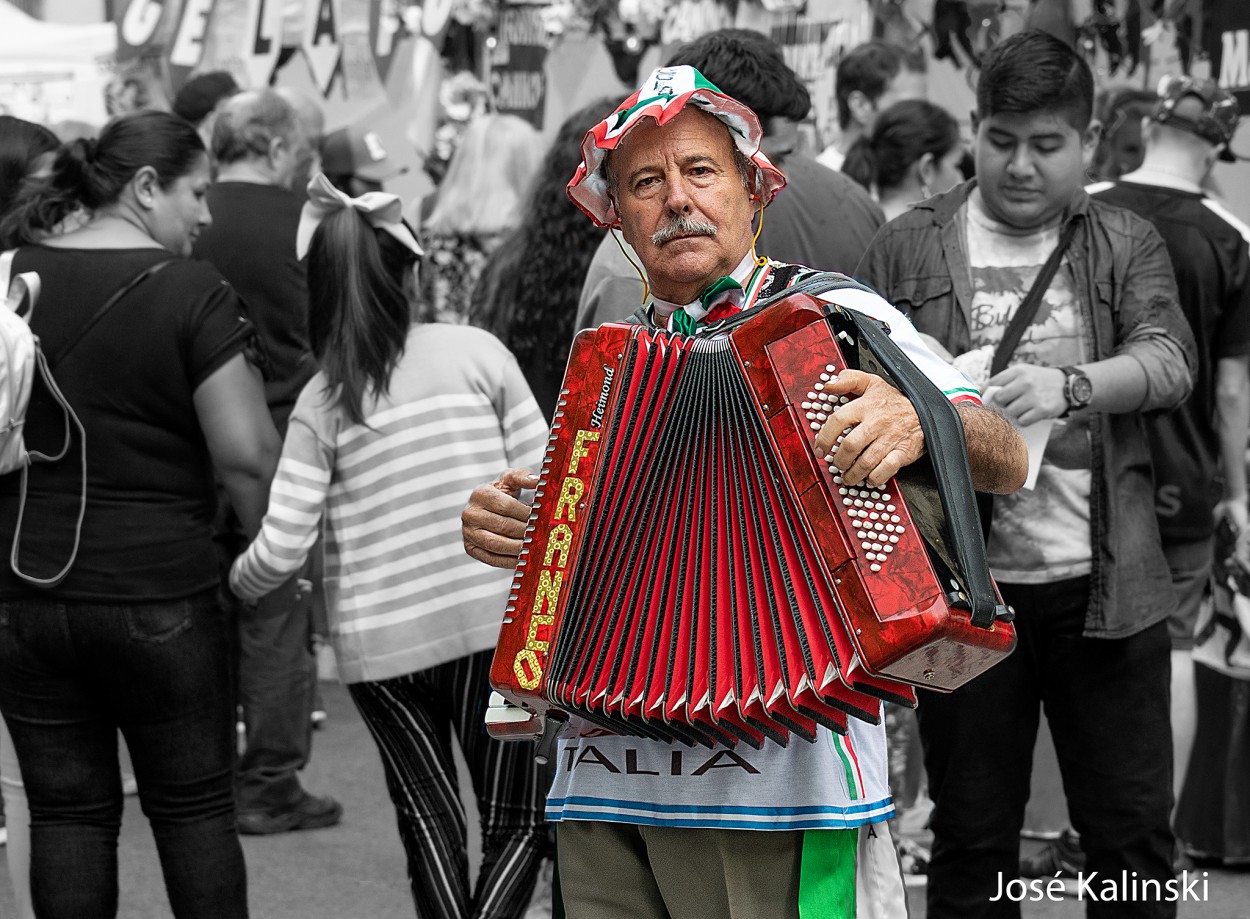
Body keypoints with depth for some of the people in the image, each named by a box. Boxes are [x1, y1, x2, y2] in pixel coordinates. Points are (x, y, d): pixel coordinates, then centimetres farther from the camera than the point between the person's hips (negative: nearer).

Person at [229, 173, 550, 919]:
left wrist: (235, 583, 16)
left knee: (430, 822, 16)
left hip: (379, 642, 1)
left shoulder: (321, 402, 1)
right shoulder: (477, 352, 0)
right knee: (518, 823, 7)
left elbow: (282, 549, -6)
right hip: (493, 625, -1)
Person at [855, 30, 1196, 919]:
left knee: (1133, 830, 6)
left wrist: (1070, 386, -26)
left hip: (1106, 583, 0)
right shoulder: (907, 249, 7)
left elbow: (1170, 360, -8)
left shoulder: (1128, 245, 7)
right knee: (971, 838, 9)